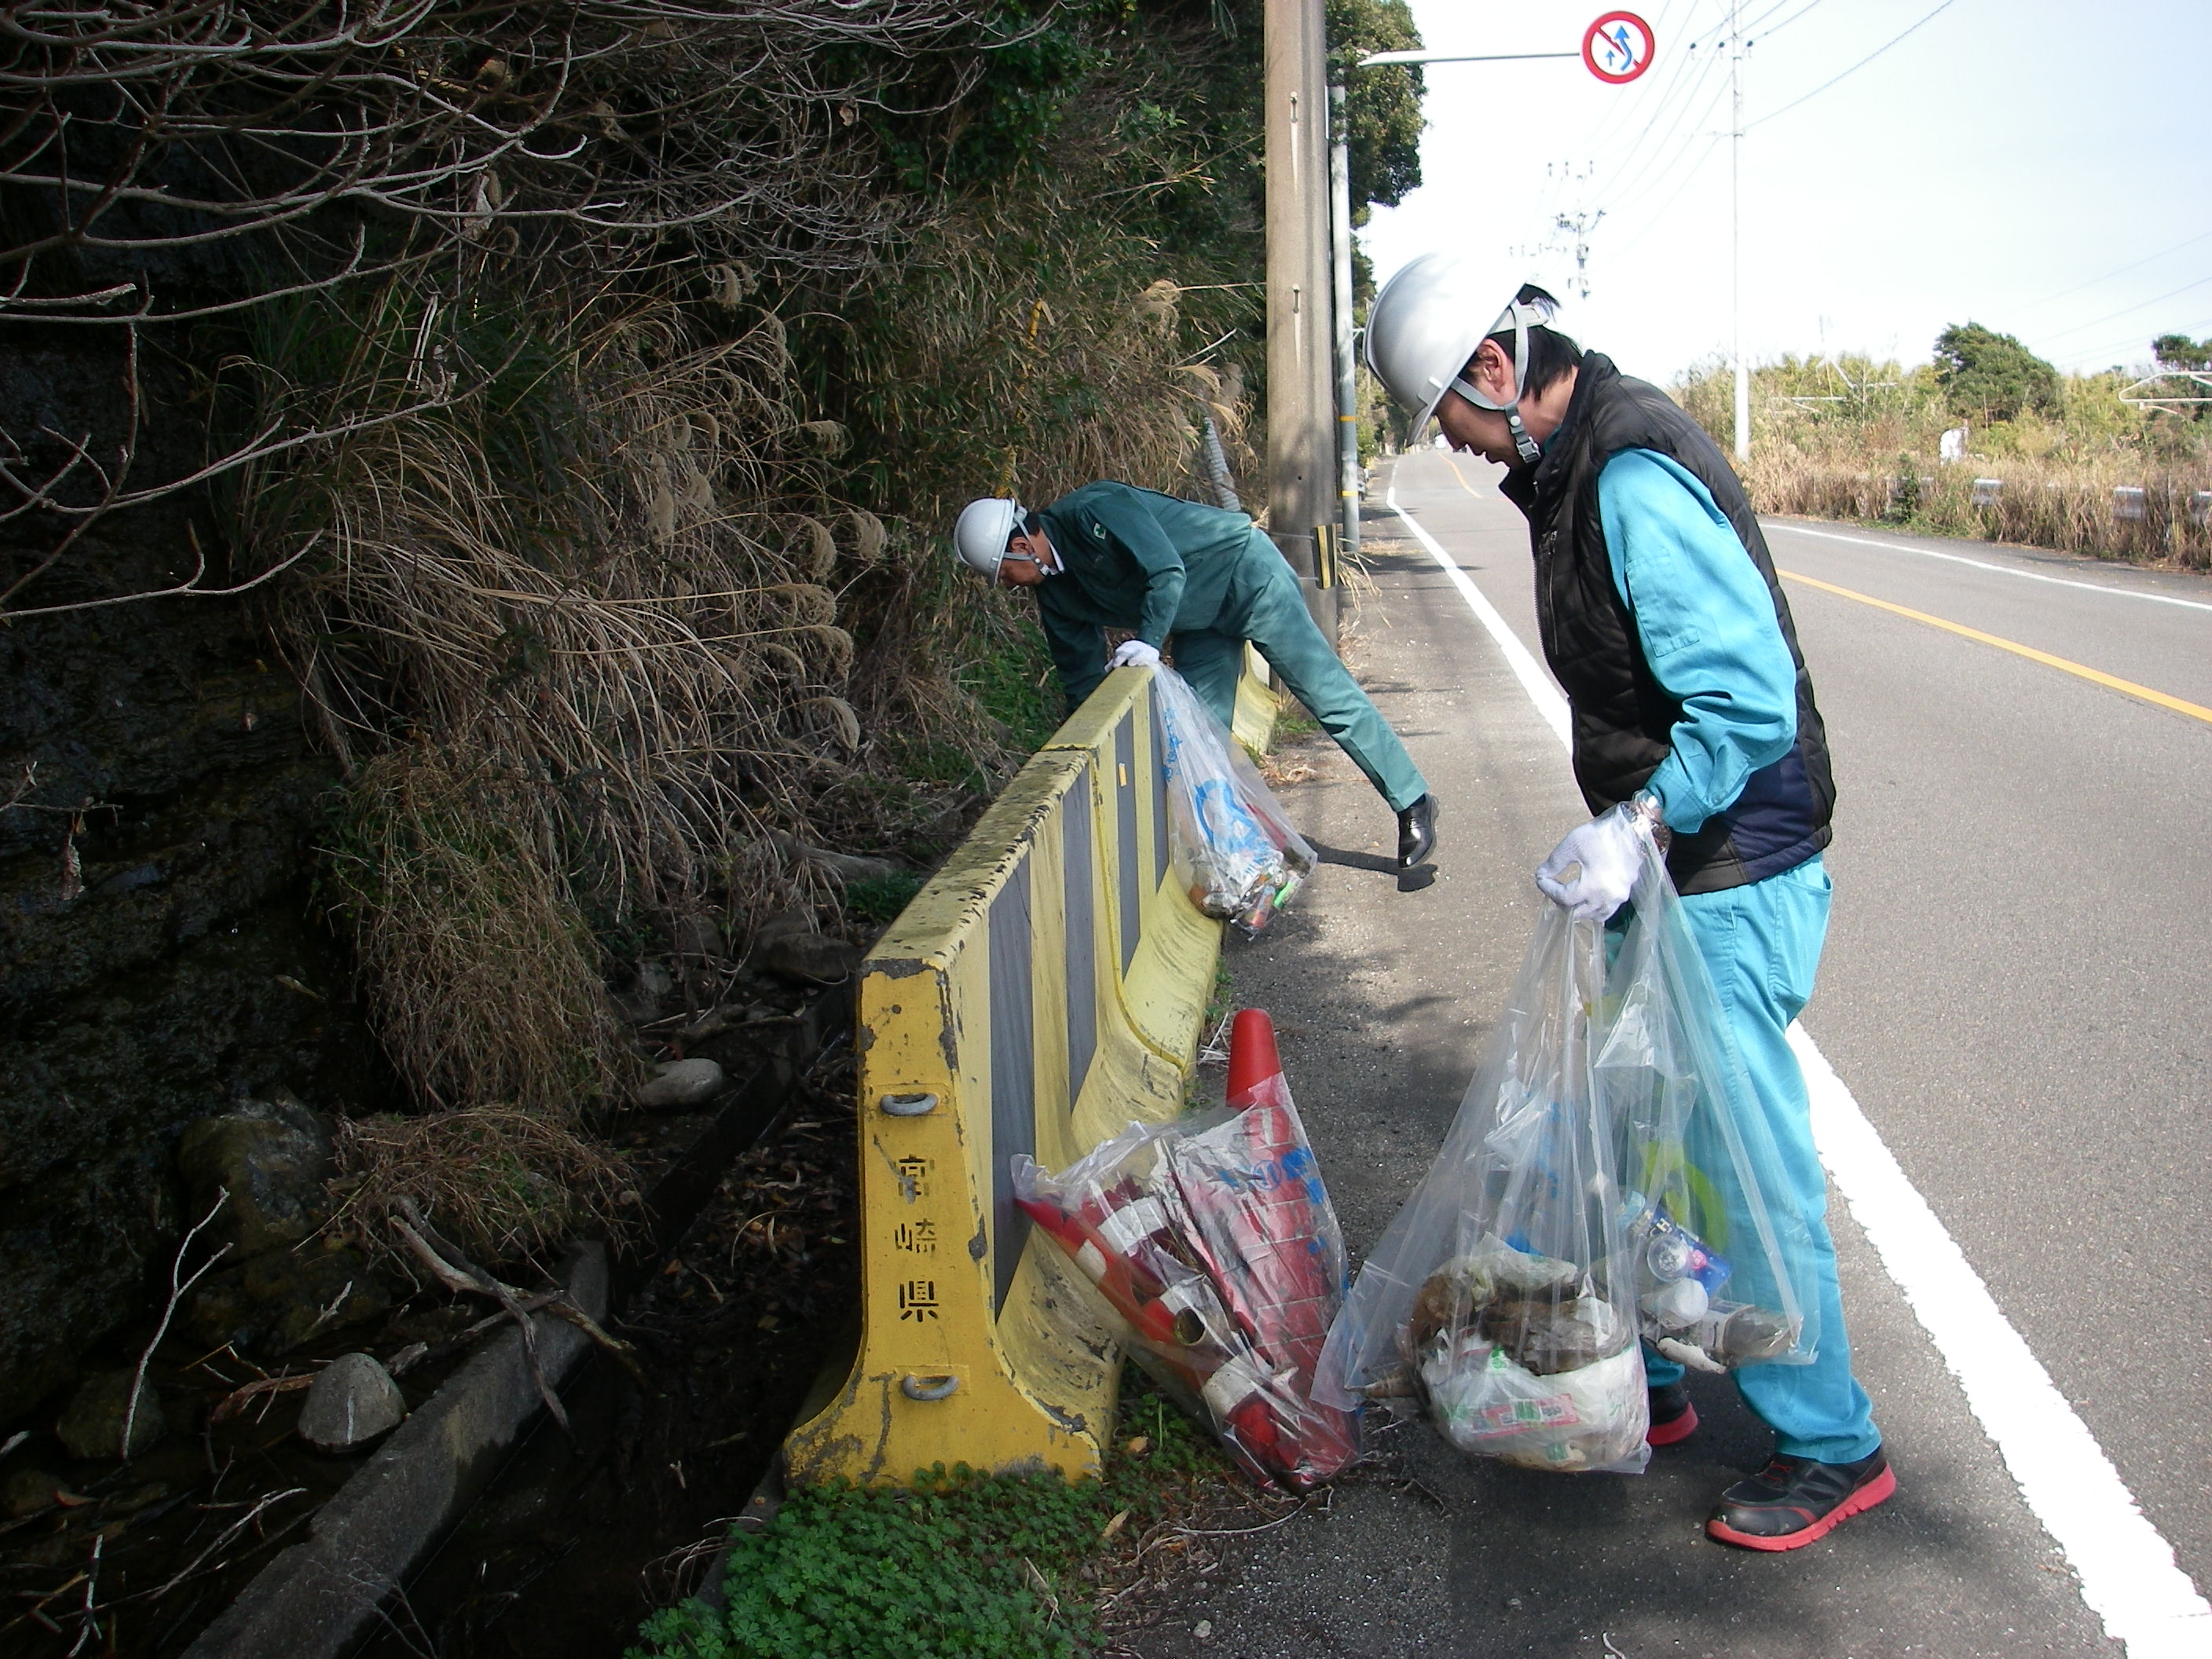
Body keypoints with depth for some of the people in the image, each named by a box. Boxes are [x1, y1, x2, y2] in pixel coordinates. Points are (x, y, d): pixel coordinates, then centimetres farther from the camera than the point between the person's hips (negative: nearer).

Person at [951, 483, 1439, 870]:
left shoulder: (1094, 512, -26)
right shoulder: (1055, 588, 0)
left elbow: (1166, 572, -33)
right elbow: (1082, 674, 8)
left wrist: (1148, 643, -38)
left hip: (1245, 573, -9)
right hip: (1199, 620, 9)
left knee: (1327, 694, -6)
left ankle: (1412, 804, 0)